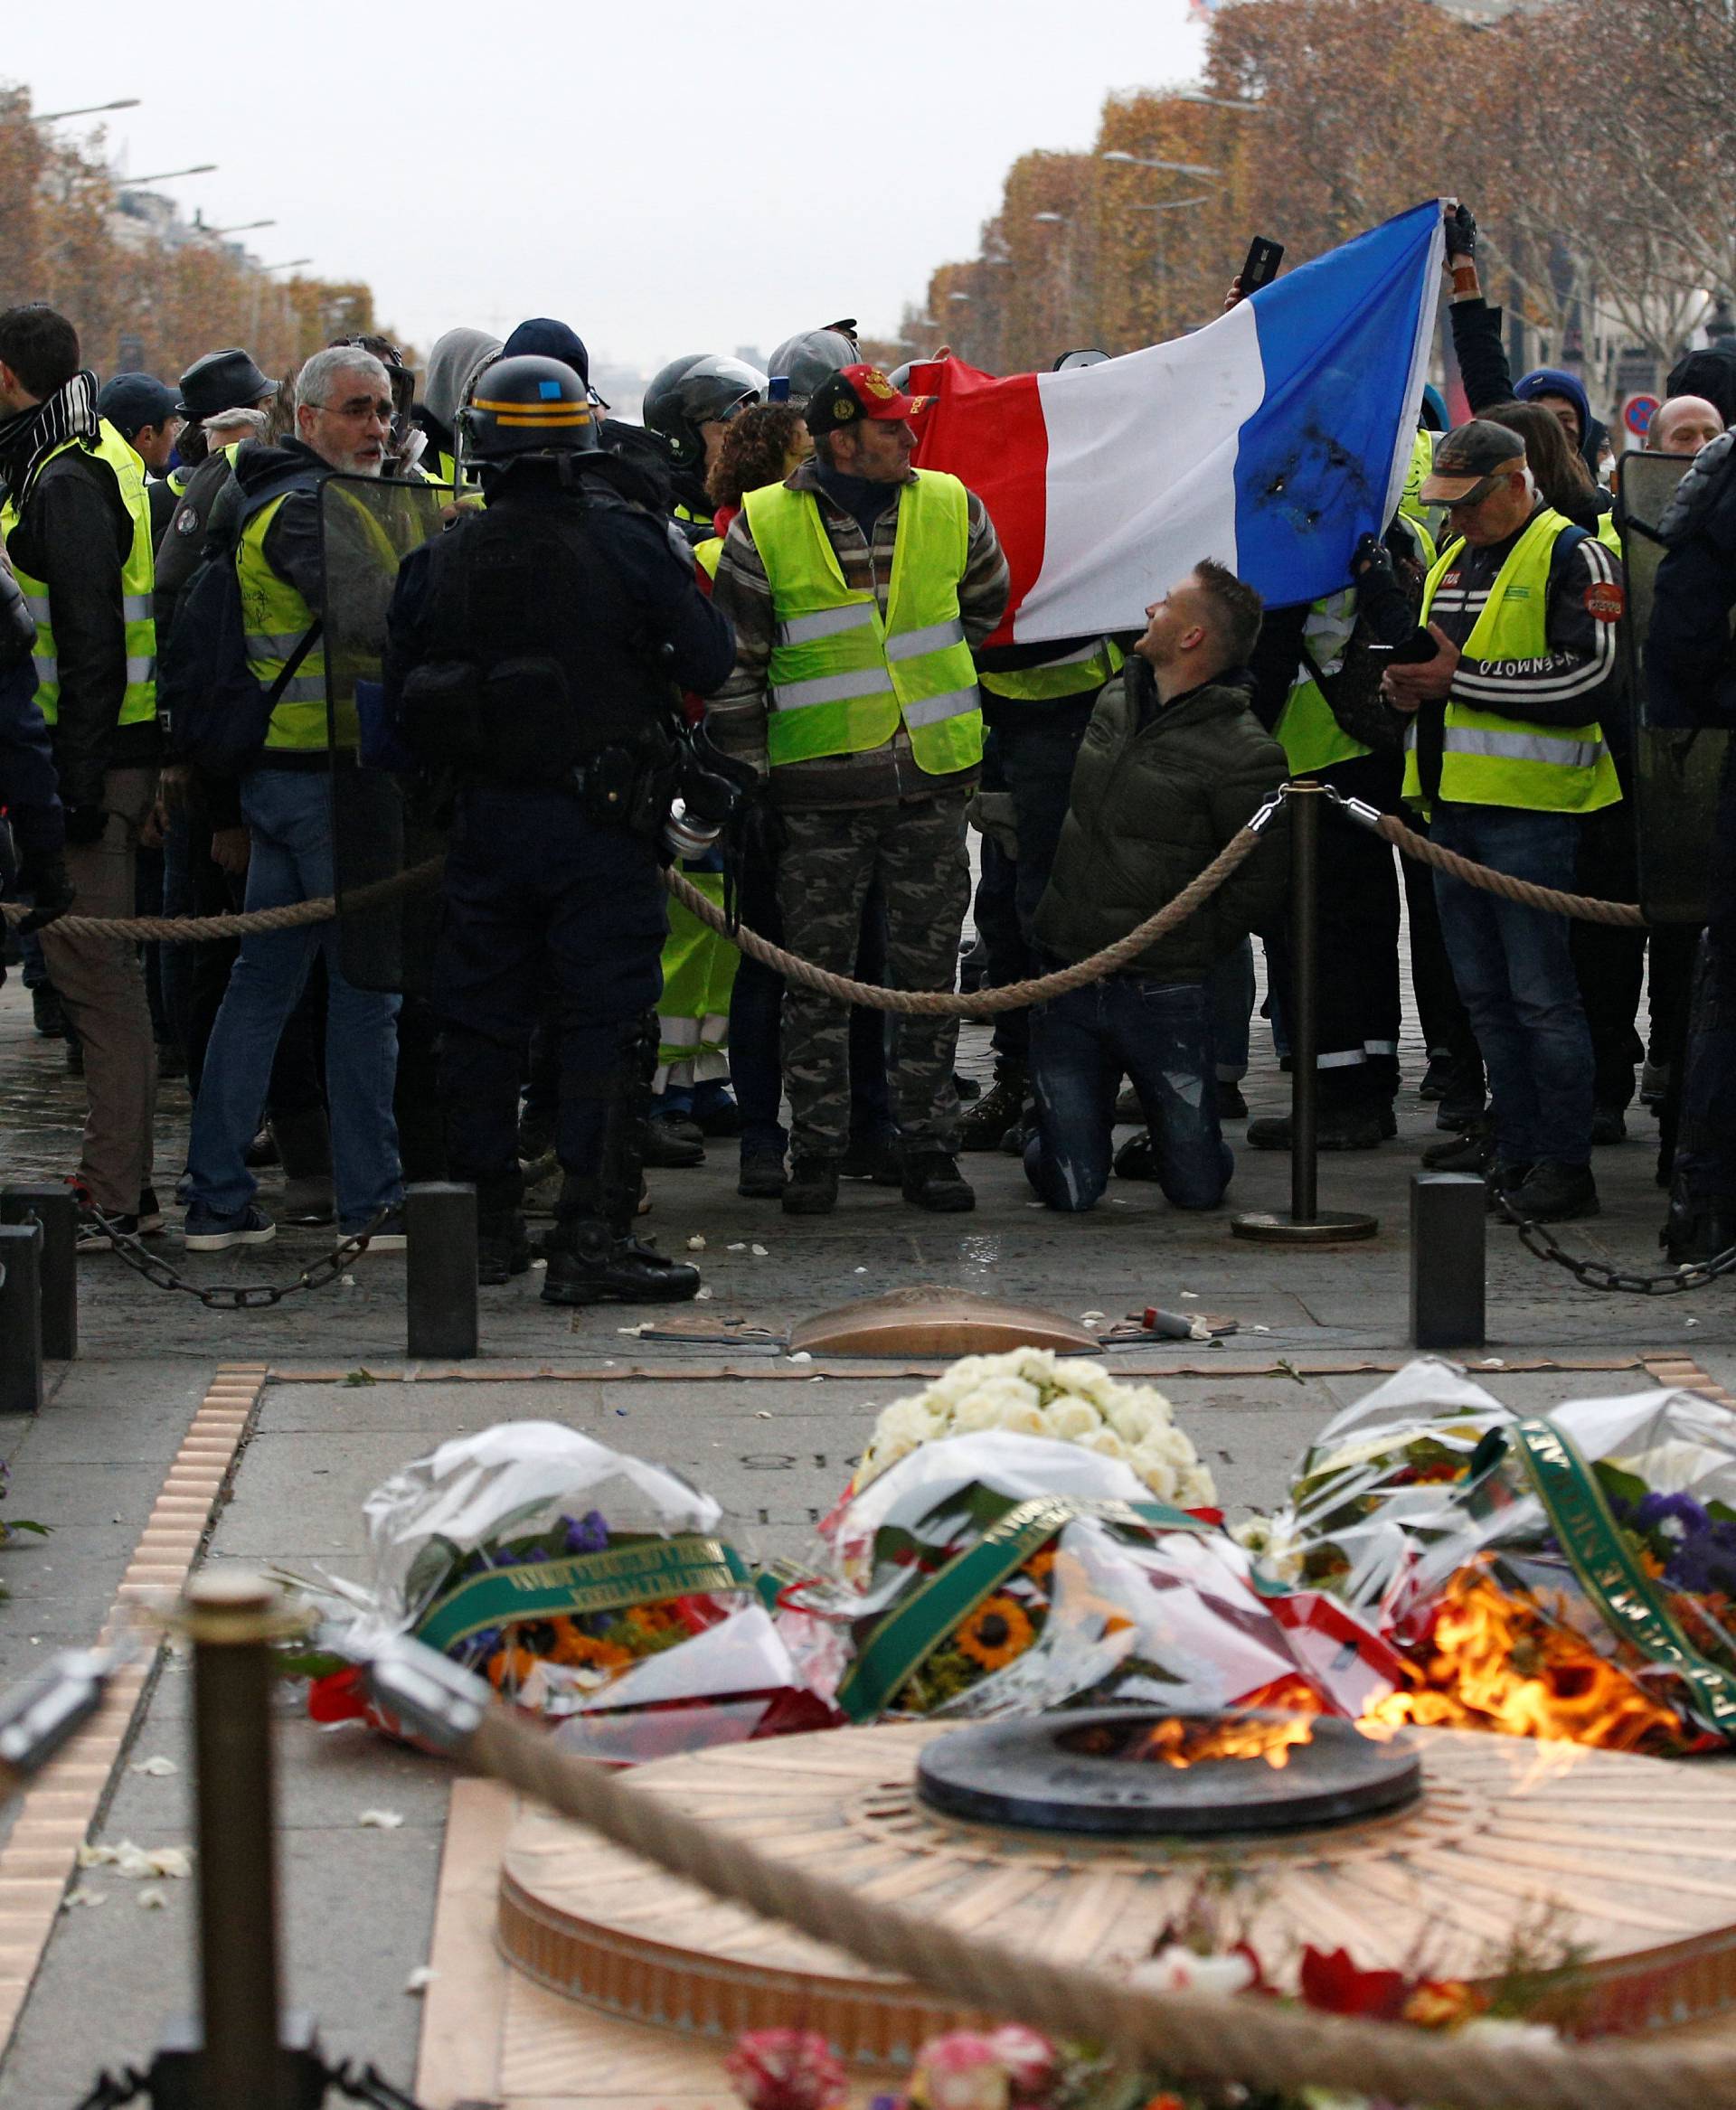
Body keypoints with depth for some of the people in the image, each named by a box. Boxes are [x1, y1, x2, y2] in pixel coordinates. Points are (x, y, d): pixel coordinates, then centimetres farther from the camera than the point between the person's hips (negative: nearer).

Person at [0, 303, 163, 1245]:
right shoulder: (99, 461, 17)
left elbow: (91, 644, -21)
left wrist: (77, 786, -22)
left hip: (89, 760, -10)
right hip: (103, 758, 10)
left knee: (95, 972, -7)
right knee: (99, 969, 14)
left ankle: (112, 1195, -5)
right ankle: (121, 1182, 20)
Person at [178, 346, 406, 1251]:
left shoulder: (271, 501, 19)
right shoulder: (308, 506, -13)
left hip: (274, 768, 10)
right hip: (329, 775, -10)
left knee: (262, 981, 11)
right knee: (366, 982, -4)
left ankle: (216, 1198, 12)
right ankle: (371, 1200, 0)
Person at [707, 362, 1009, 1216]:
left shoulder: (950, 508, 4)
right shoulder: (764, 526, -4)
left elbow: (985, 601, 24)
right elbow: (734, 663, 1)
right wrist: (748, 774, -1)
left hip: (931, 780, 2)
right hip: (819, 789, -2)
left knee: (927, 972, 6)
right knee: (817, 976, 2)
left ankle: (928, 1146, 14)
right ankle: (816, 1152, 10)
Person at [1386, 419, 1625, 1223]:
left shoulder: (1574, 557, -6)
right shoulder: (1451, 562, 20)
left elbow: (1589, 679, -17)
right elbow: (1432, 660, 31)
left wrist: (1460, 676, -16)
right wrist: (1404, 682, 5)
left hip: (1527, 807, -8)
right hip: (1451, 803, 8)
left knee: (1541, 995, -7)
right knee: (1486, 996, 11)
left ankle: (1564, 1163, -2)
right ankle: (1514, 1151, 18)